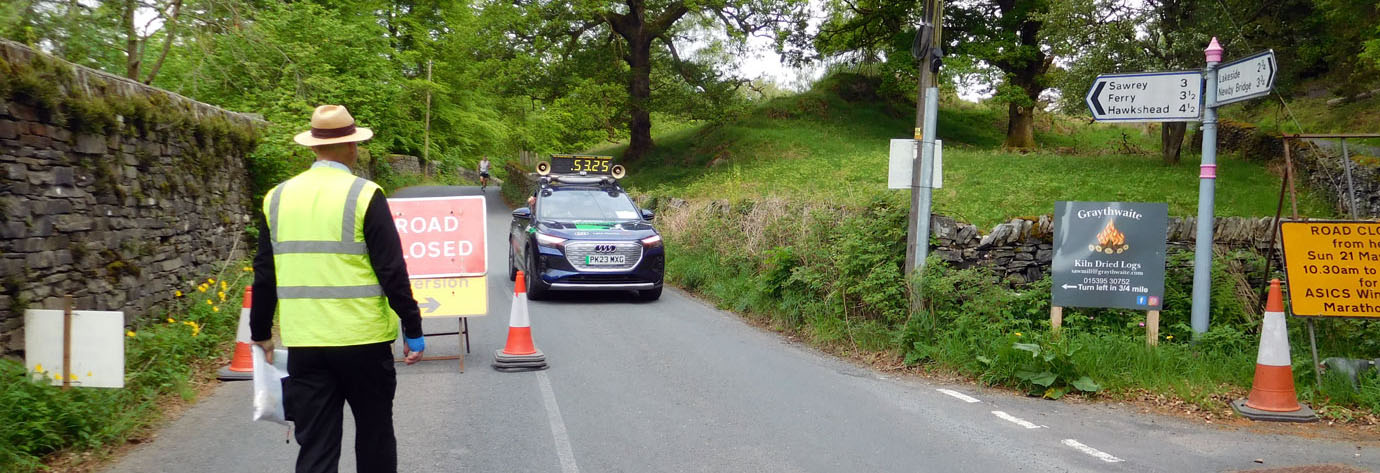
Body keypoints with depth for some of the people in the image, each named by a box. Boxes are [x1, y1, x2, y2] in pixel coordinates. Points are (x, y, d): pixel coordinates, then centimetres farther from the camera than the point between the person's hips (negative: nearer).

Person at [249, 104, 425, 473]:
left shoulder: (277, 198, 5)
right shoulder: (364, 195, -9)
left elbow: (265, 274, 10)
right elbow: (392, 272, -11)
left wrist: (261, 332, 20)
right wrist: (413, 331, -3)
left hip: (304, 344, 3)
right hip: (363, 340, -3)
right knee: (374, 436, 15)